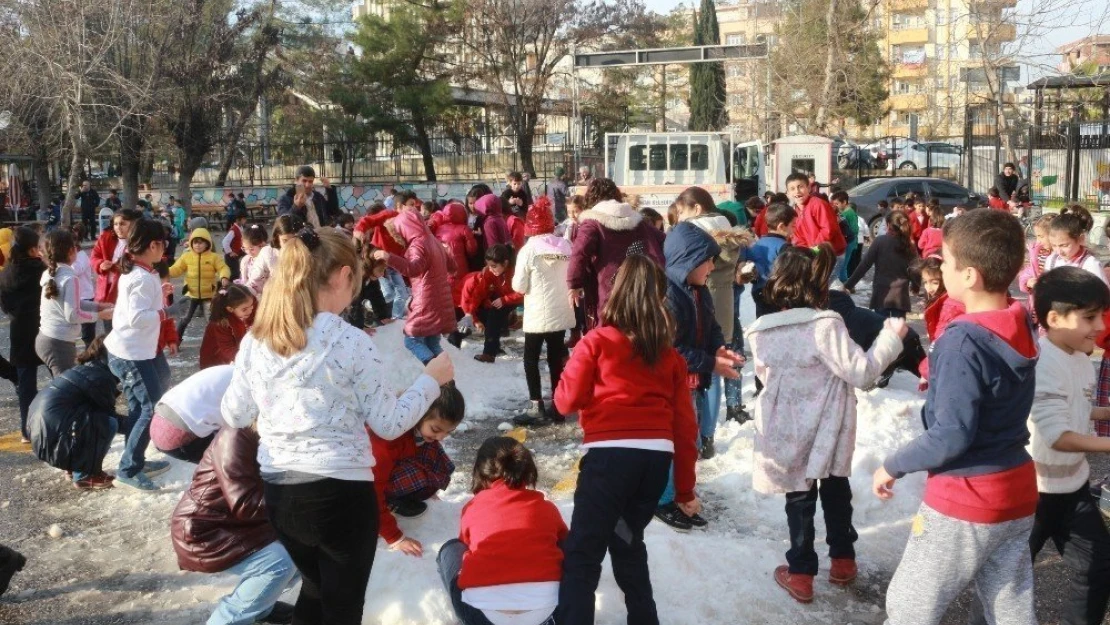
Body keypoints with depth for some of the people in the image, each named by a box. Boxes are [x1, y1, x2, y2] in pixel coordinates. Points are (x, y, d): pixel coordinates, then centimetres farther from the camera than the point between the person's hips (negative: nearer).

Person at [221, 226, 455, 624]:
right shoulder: (352, 343, -14)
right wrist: (431, 379, 6)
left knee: (314, 589, 29)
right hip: (340, 493, -5)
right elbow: (389, 424, -8)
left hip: (278, 493, 5)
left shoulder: (255, 341, -1)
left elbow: (234, 416, 9)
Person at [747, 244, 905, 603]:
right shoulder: (825, 325, -22)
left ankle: (801, 573, 18)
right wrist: (892, 338, -13)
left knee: (799, 499, 14)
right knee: (836, 492, 20)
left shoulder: (761, 332, -6)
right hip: (826, 430, -2)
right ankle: (842, 560, 34)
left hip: (786, 431, 2)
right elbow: (862, 372, -21)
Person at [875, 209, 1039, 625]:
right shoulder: (1022, 326, 0)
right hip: (1017, 492, 8)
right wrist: (941, 379, 11)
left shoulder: (962, 341, -23)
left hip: (964, 499, -8)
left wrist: (894, 466, -12)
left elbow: (952, 436, -24)